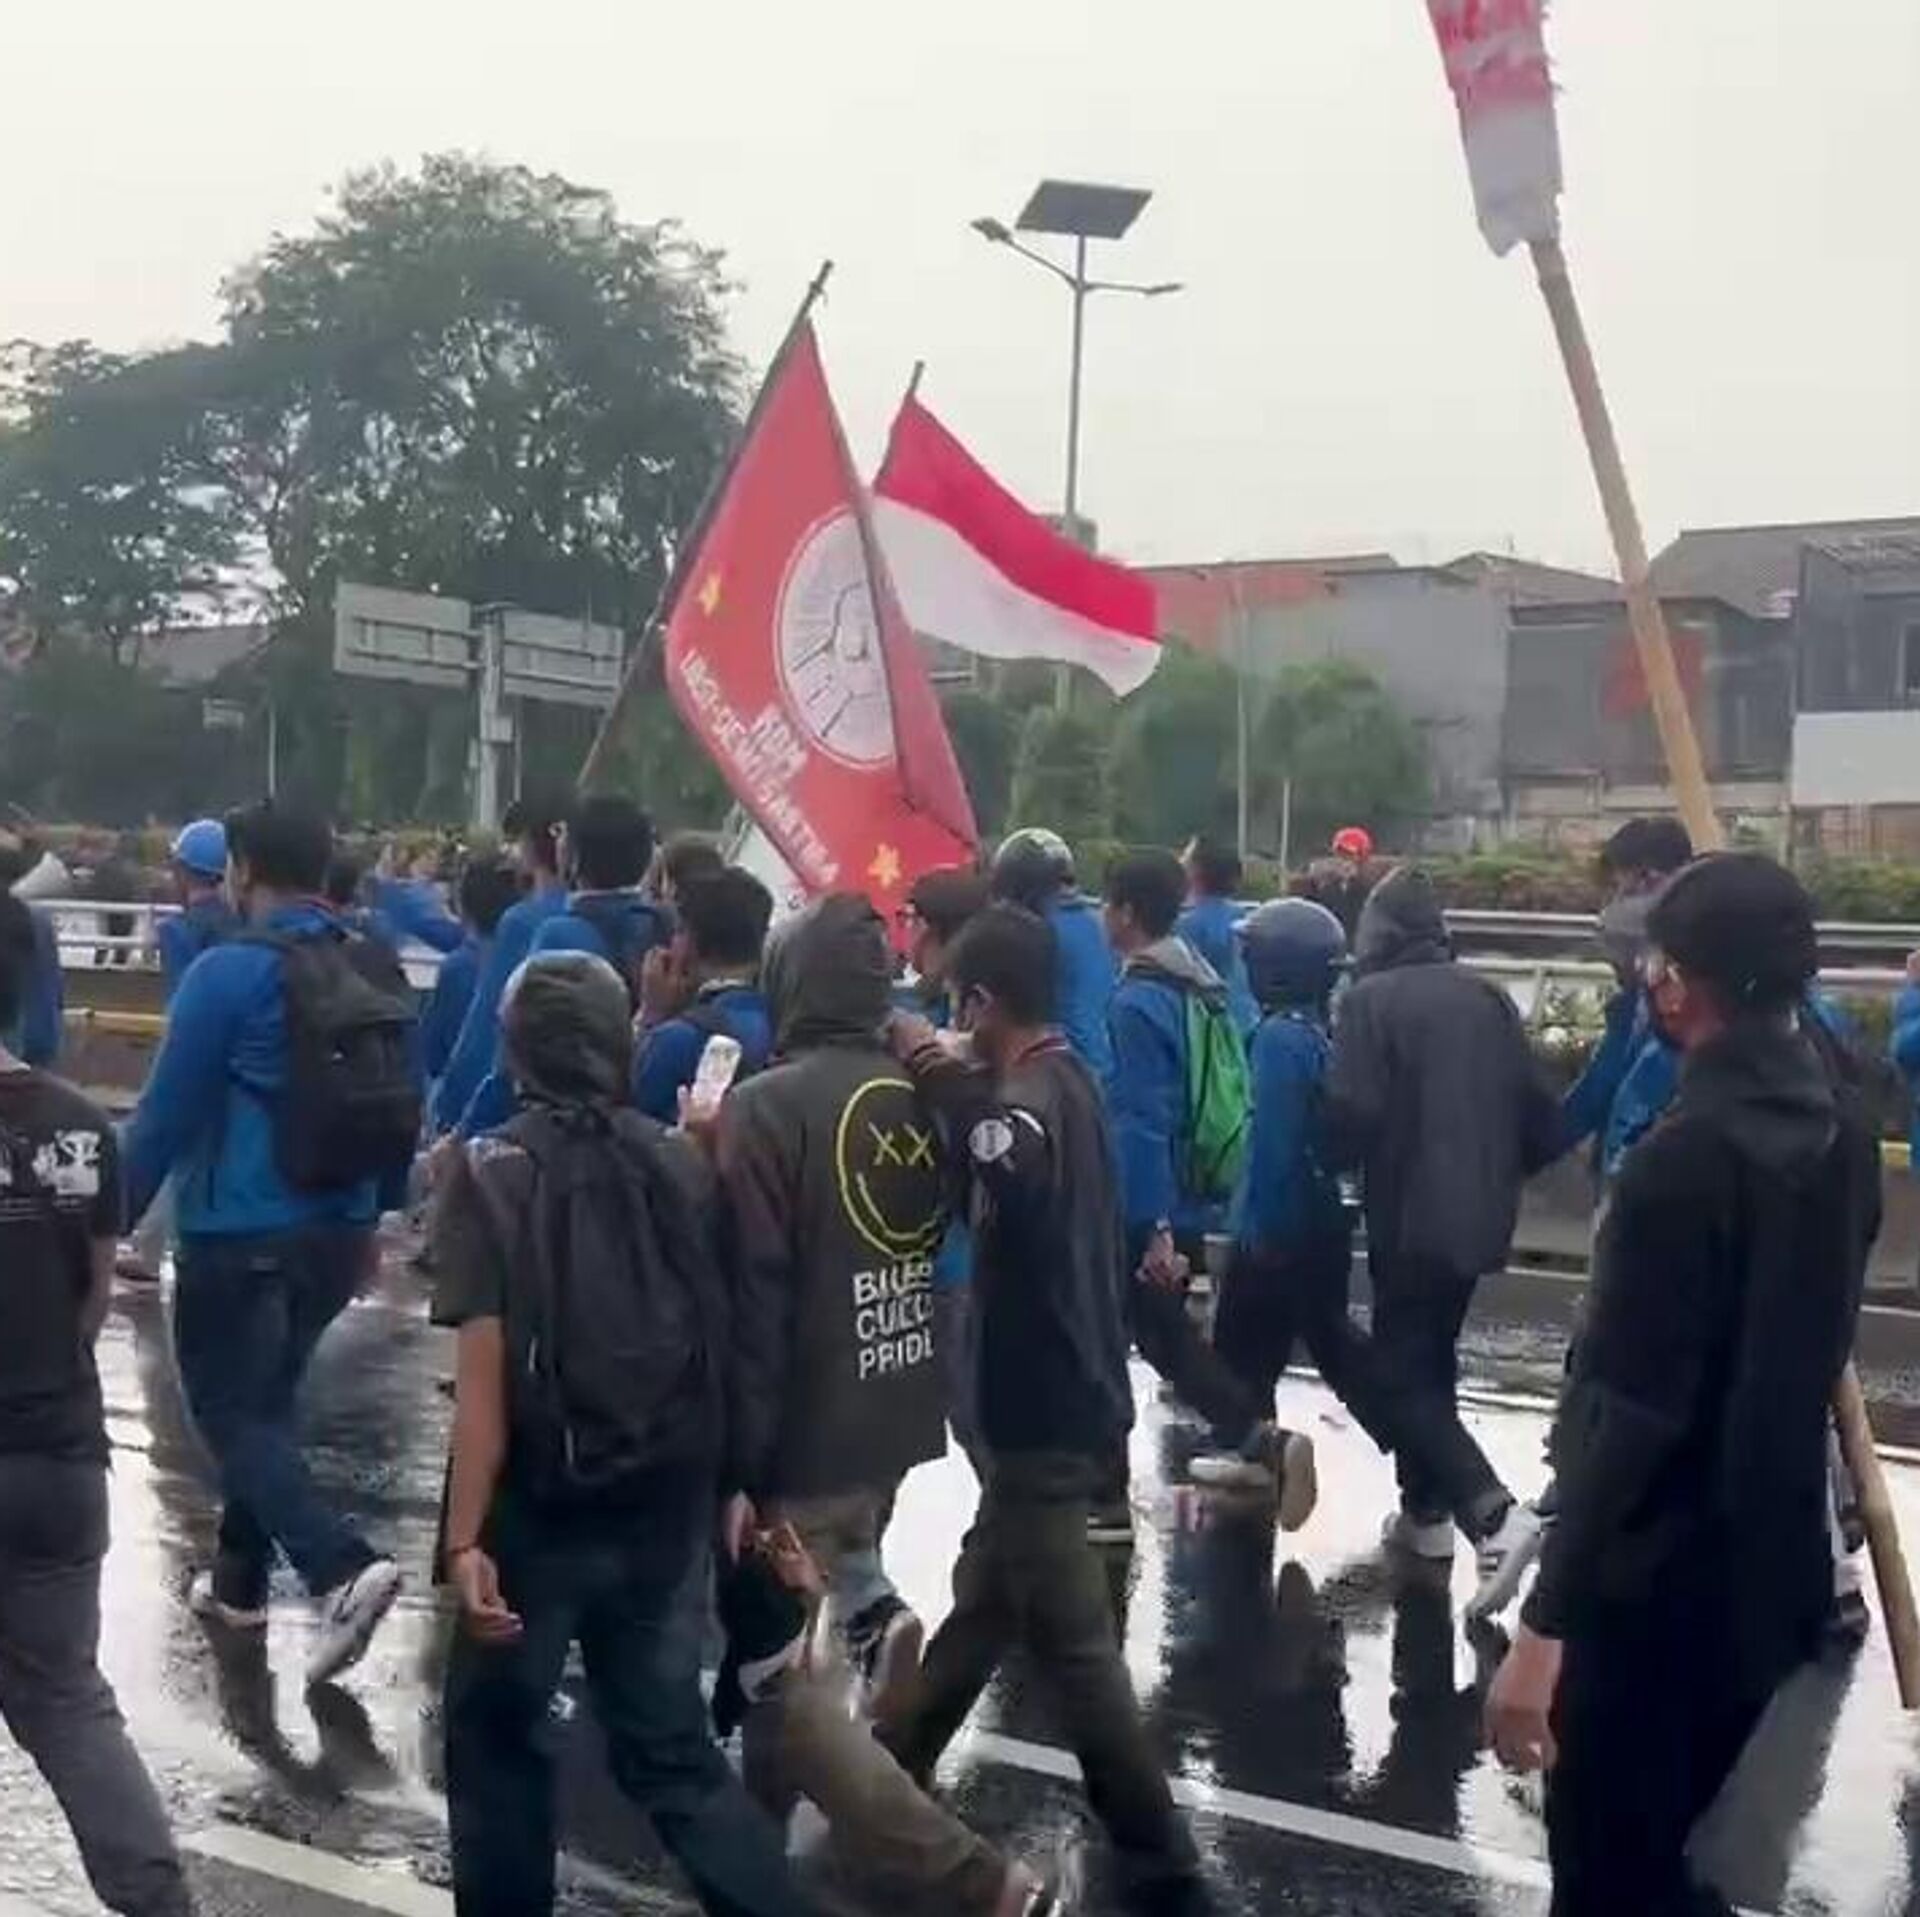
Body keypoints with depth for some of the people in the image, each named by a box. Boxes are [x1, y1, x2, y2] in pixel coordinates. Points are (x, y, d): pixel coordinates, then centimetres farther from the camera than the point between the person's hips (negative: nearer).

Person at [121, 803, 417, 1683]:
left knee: (232, 1413, 0)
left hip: (240, 1236, -7)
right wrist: (374, 1216, 21)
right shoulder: (376, 969, 6)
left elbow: (167, 1110, -13)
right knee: (266, 1400, 21)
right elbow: (402, 1106, 12)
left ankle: (344, 1570, -16)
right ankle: (238, 1582, 30)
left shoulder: (230, 971, -15)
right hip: (337, 1231, 7)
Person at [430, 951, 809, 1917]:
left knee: (496, 1736, 17)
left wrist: (465, 1536, -15)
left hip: (539, 1509, -3)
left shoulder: (490, 1171, -9)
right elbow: (714, 1349, 1)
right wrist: (715, 1486, 9)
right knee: (671, 1745, 15)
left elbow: (485, 1373, -15)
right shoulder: (681, 1166, 0)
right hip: (667, 1507, 4)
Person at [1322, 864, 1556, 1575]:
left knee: (1404, 1371, 1)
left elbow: (1352, 1113, -20)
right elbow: (1540, 1115, 5)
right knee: (1433, 1358, 21)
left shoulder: (1371, 999, -12)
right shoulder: (1489, 998, 6)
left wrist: (1339, 1163, 1)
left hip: (1410, 1218, -6)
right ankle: (1426, 1508, 26)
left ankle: (1489, 1509, -15)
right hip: (1479, 1216, 6)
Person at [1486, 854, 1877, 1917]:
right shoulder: (1841, 1124, 2)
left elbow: (1628, 1417, -27)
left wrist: (1545, 1627, -25)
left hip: (1657, 1586, -8)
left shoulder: (1685, 1158, -24)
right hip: (1770, 1566, 8)